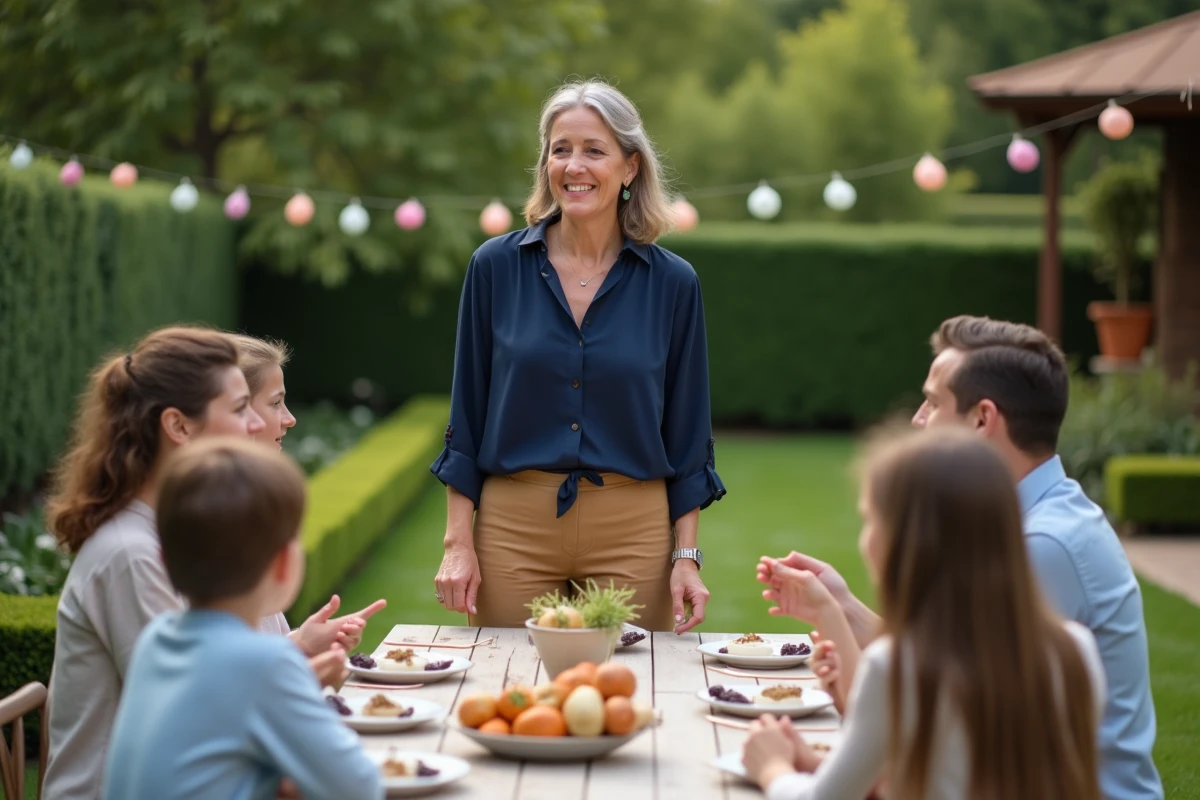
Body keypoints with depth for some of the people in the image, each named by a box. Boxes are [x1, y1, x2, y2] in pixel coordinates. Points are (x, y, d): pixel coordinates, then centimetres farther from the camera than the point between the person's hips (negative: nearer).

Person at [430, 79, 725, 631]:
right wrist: (458, 543, -2)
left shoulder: (672, 283, 0)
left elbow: (687, 435, 4)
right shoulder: (496, 266, 0)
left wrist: (686, 556, -1)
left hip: (632, 530, 0)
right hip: (513, 524, 0)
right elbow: (467, 416, 3)